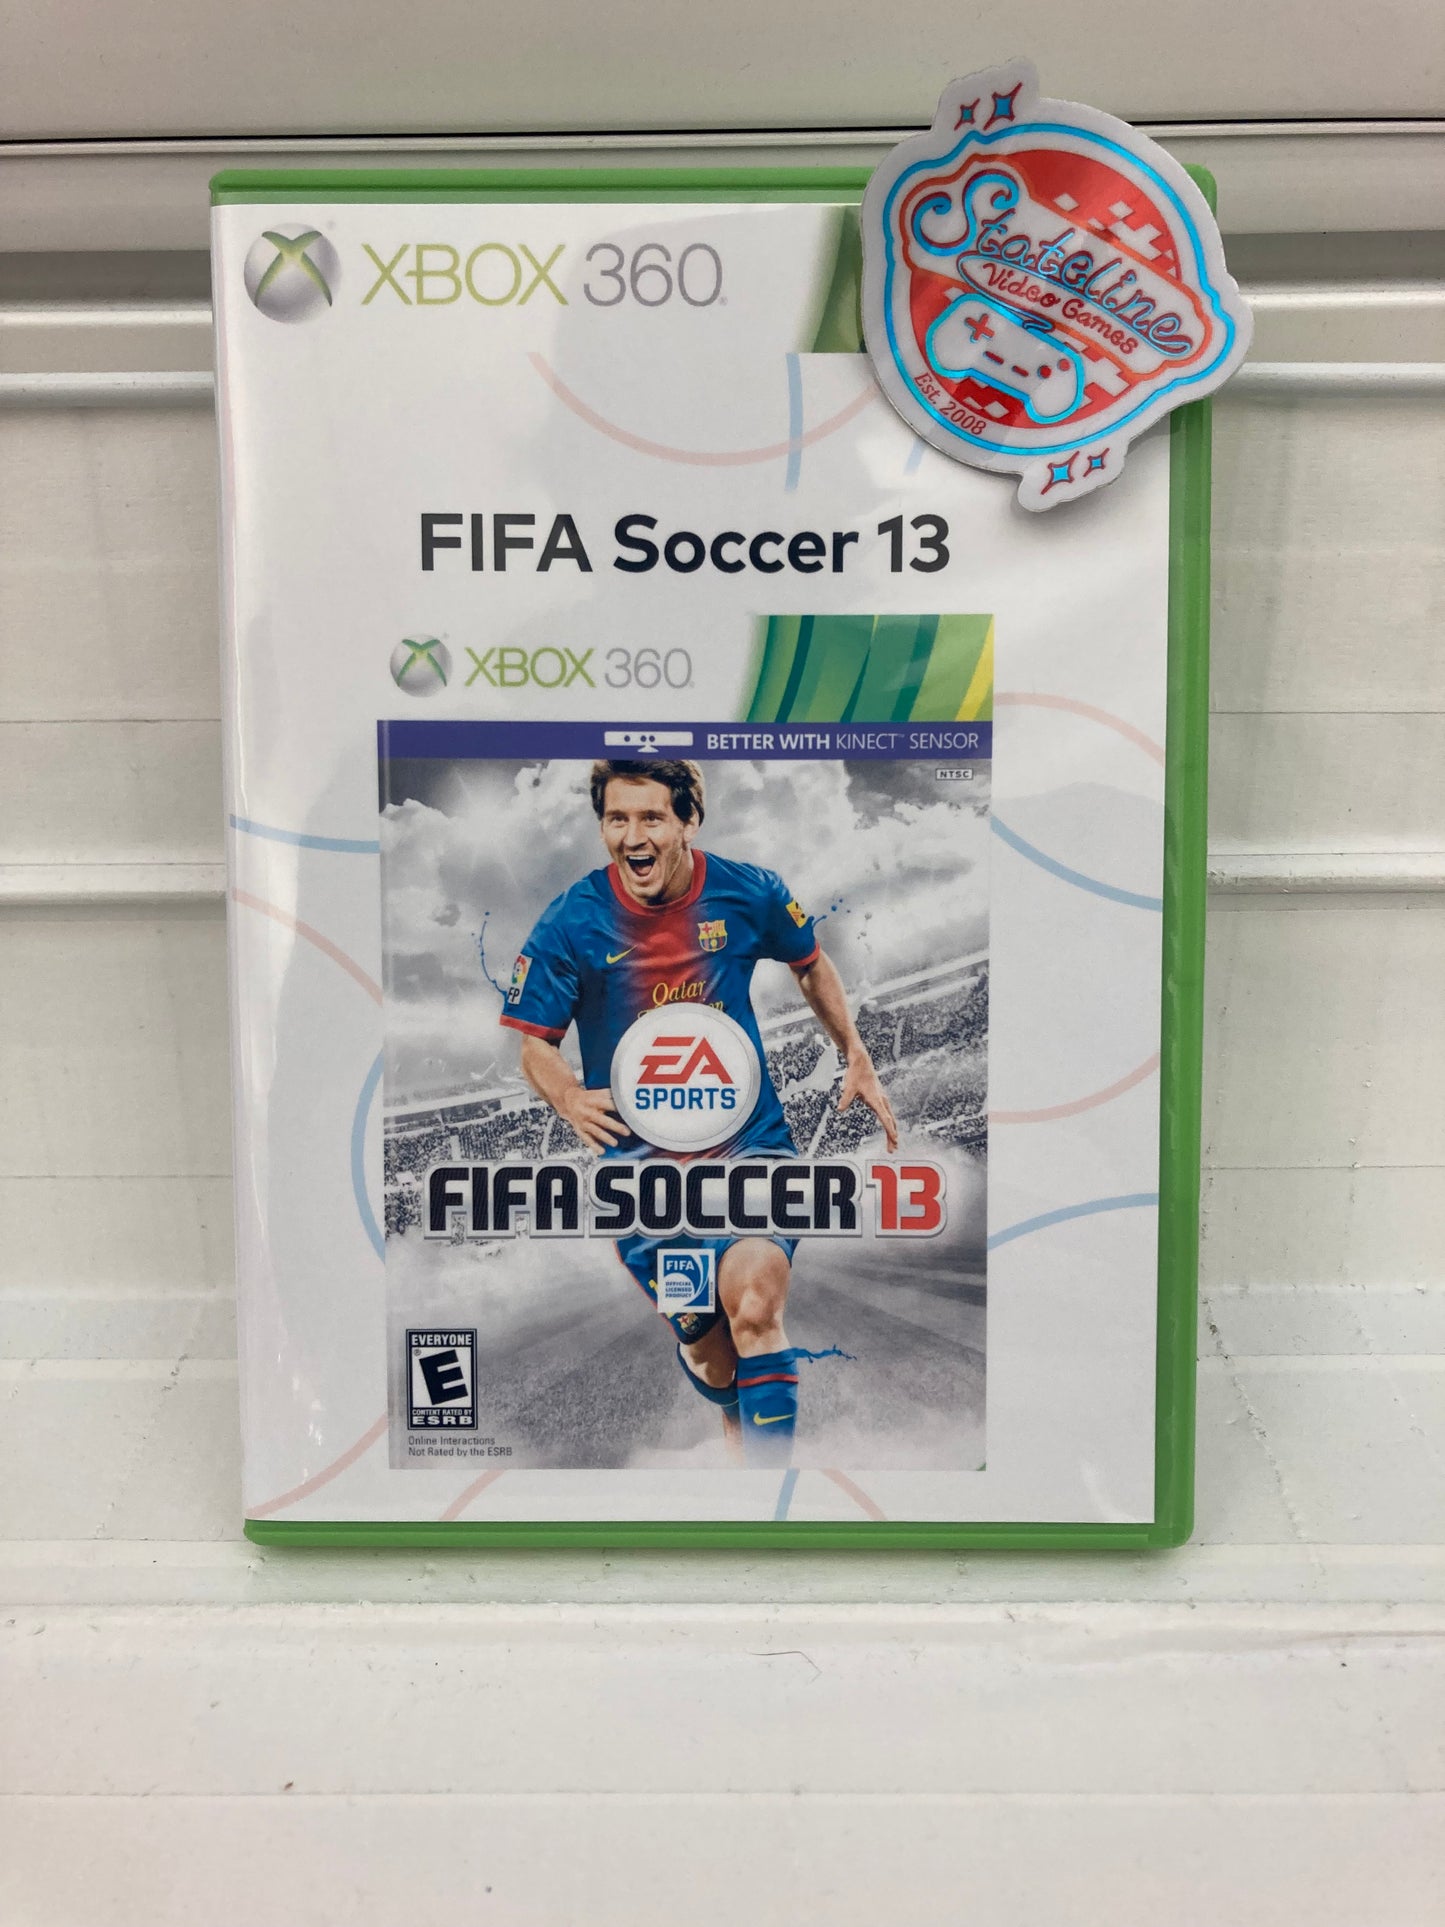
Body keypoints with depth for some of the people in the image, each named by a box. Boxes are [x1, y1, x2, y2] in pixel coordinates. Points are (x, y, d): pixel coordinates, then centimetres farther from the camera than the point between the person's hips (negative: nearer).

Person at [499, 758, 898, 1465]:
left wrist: (856, 1057, 12)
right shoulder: (570, 923, -10)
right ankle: (745, 1427, 41)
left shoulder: (750, 895, -7)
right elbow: (535, 1042, -2)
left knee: (754, 1311, -23)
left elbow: (811, 963, 14)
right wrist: (569, 1097, -23)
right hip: (637, 1155, 1)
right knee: (707, 1352, 8)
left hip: (750, 1141, 0)